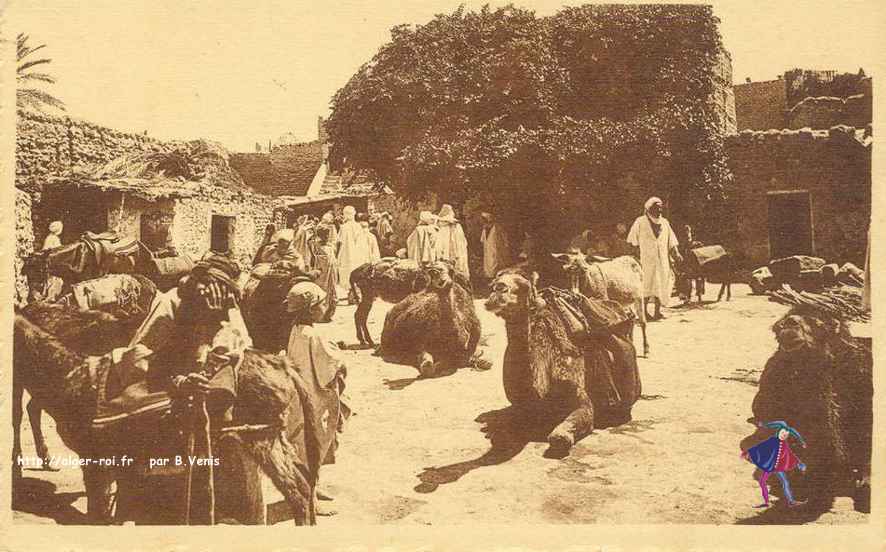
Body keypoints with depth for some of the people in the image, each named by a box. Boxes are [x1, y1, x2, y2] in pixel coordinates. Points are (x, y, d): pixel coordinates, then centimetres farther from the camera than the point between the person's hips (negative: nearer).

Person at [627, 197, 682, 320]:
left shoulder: (664, 222, 13)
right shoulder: (640, 222, 1)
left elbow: (671, 241, 12)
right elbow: (632, 241, 2)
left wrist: (676, 253, -3)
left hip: (662, 260, 4)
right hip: (646, 260, -4)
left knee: (661, 285, 1)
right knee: (647, 286, -8)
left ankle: (657, 312, 5)